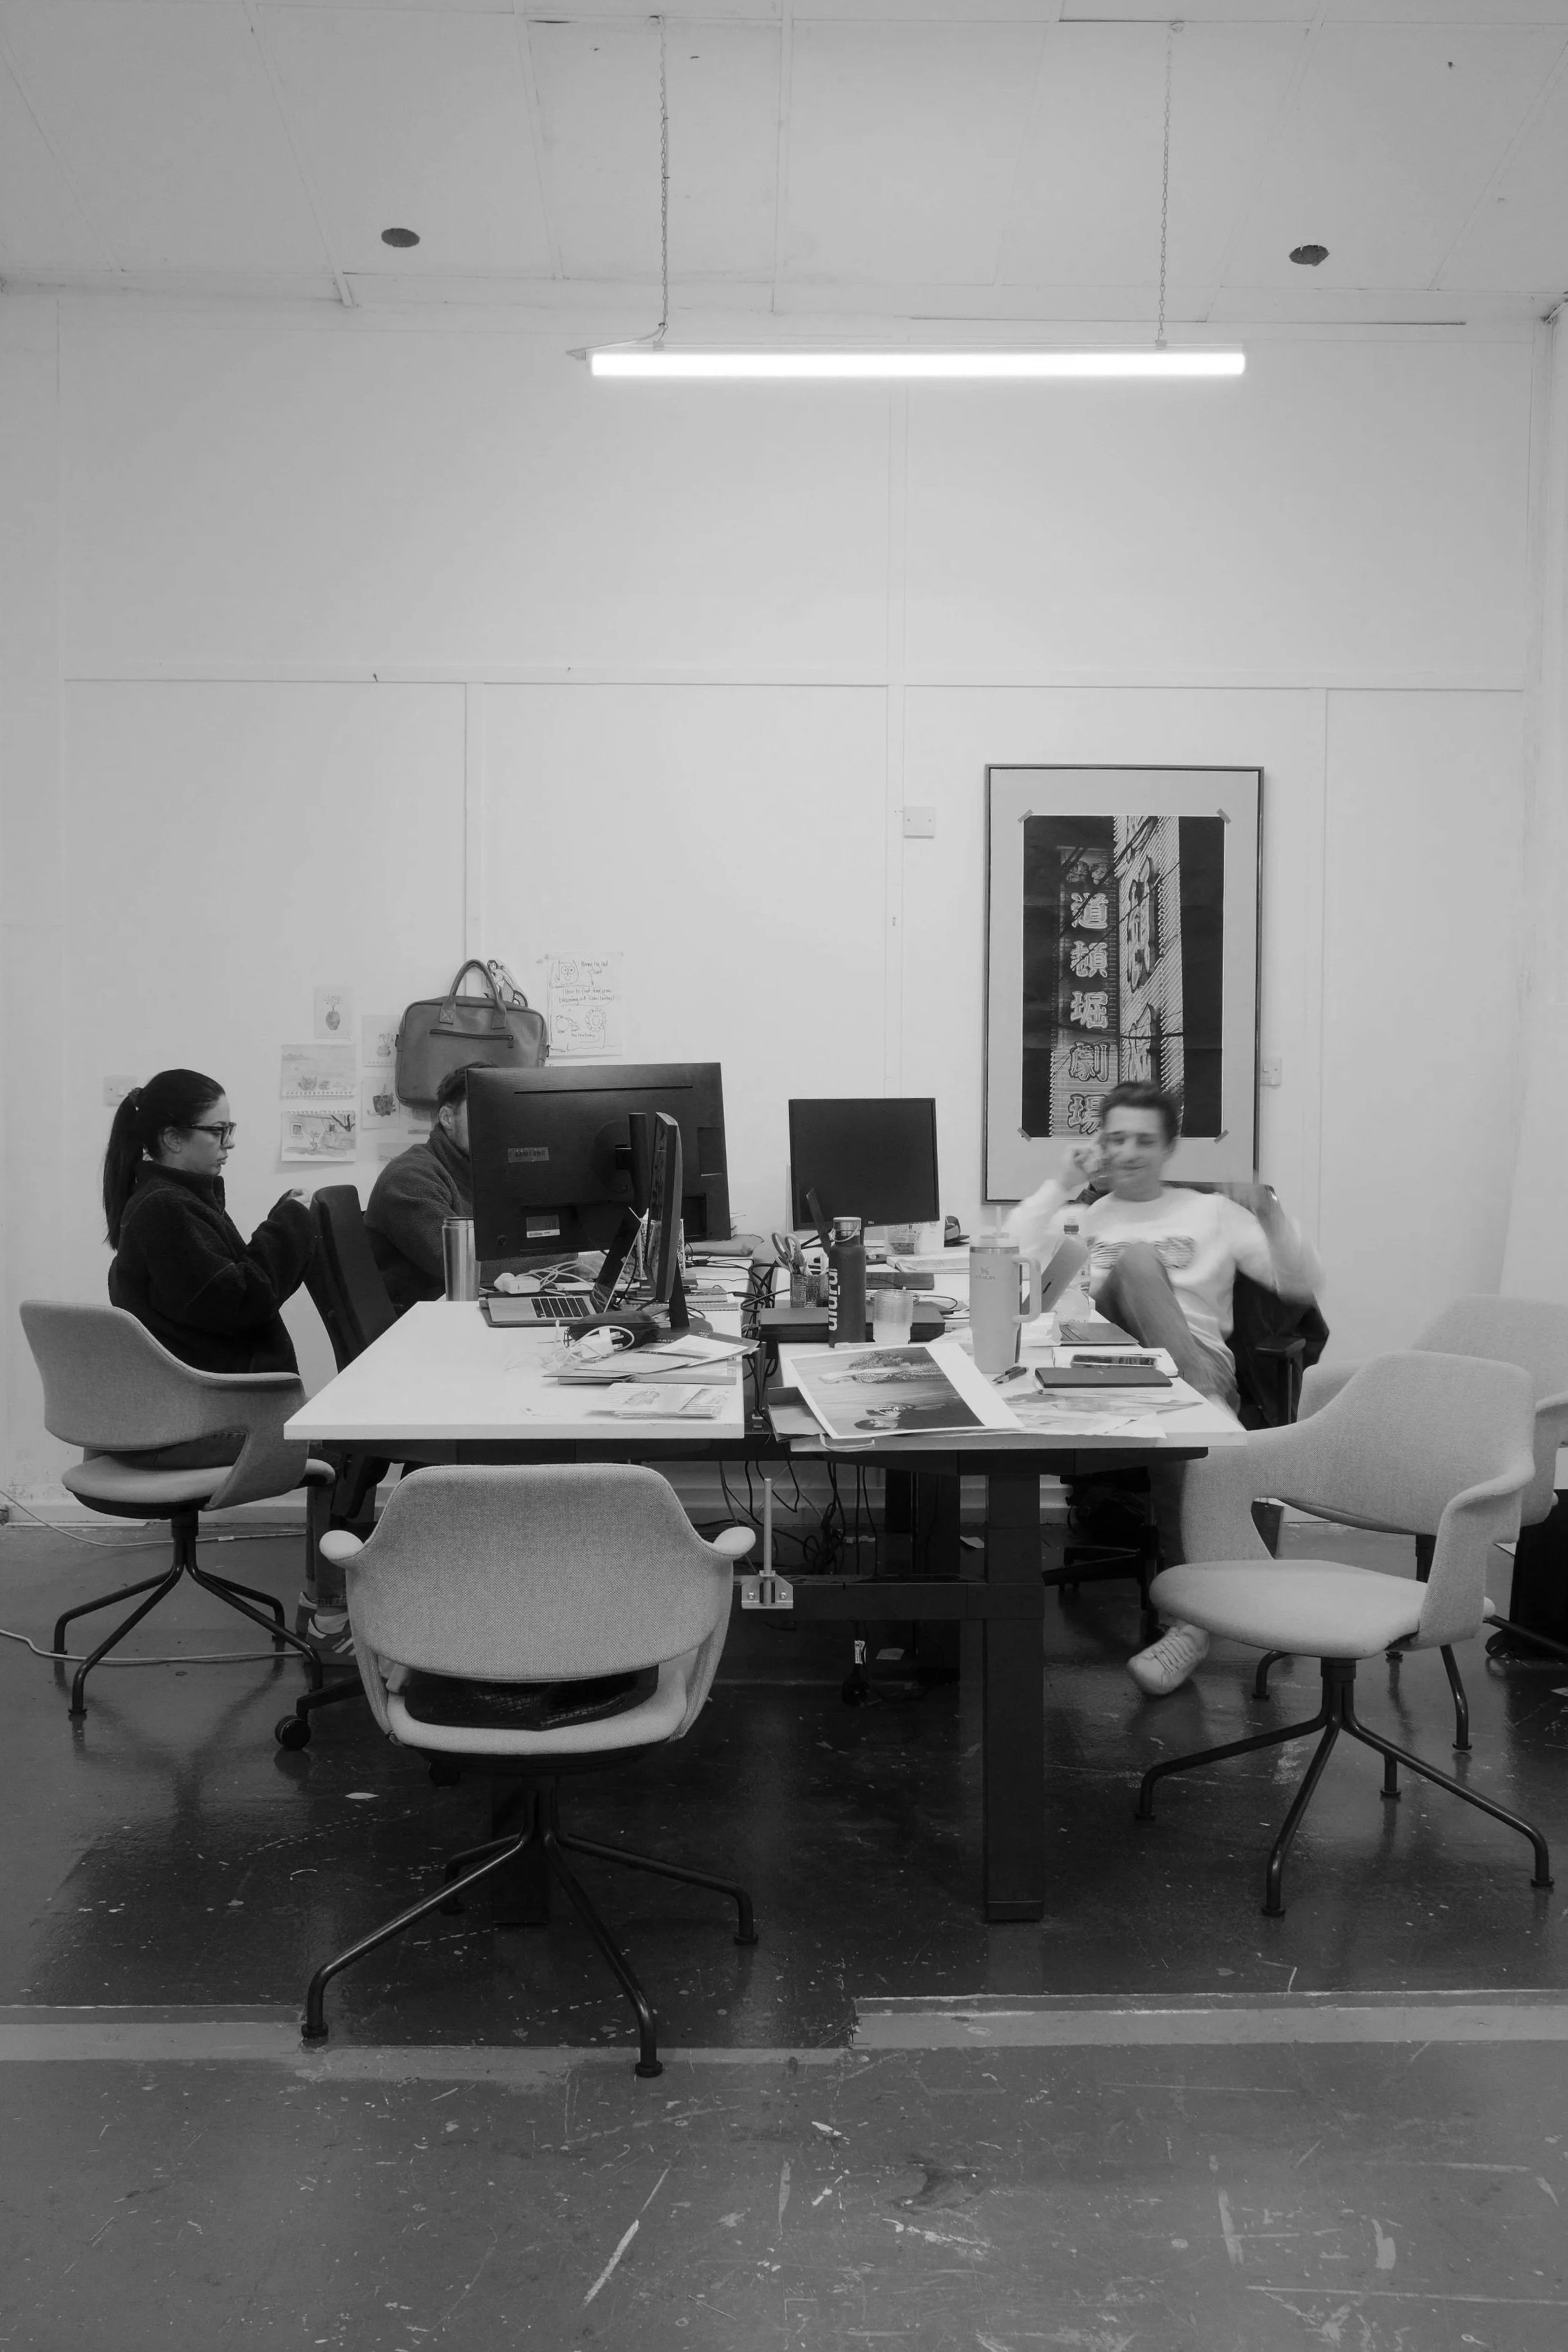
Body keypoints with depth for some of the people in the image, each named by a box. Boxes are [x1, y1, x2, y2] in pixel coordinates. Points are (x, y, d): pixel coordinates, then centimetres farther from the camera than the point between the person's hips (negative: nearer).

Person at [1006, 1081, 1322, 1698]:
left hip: (1198, 1364, 0)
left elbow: (1301, 1285, 12)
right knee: (1136, 1260, -28)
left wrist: (1270, 1216, -5)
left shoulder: (1210, 1212, 21)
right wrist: (1063, 1184, 7)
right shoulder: (1082, 1218, 24)